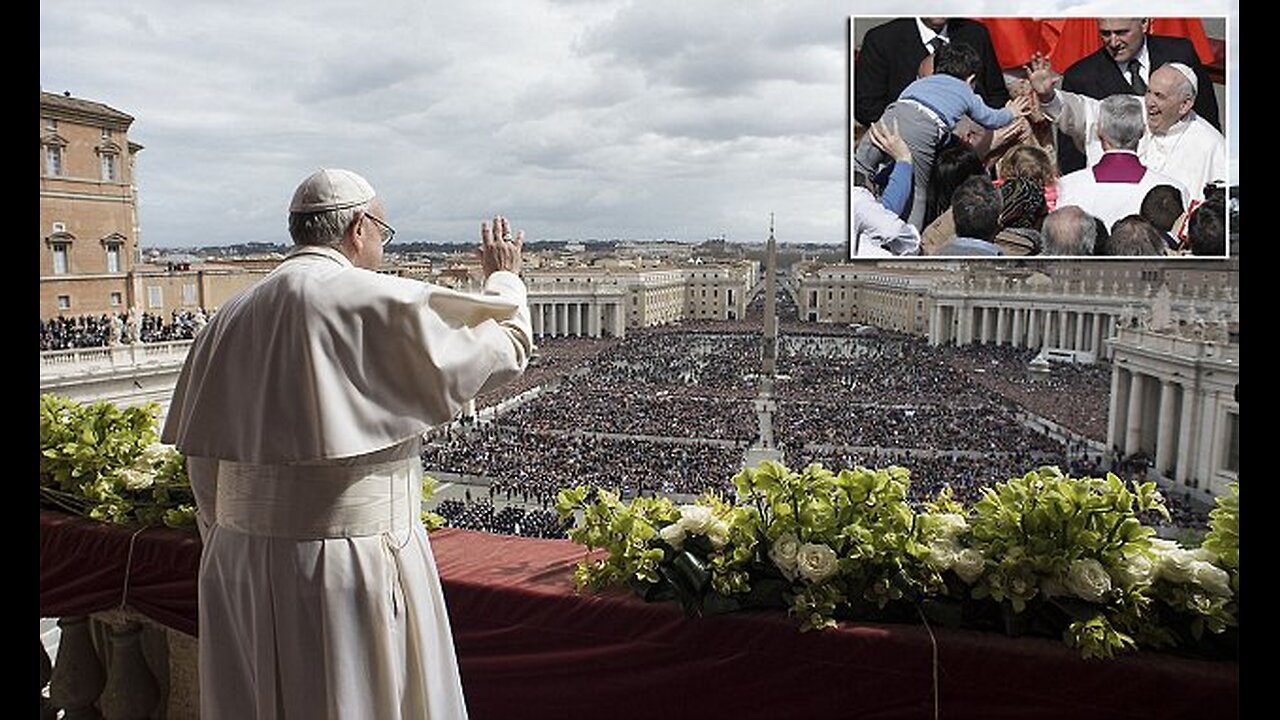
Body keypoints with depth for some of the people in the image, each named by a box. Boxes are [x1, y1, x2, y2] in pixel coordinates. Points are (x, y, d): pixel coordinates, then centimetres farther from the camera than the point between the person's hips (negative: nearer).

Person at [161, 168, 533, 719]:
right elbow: (504, 344, -6)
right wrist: (504, 278, 14)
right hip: (352, 561, -6)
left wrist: (236, 553, 19)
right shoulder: (377, 304, -14)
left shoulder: (231, 318, 6)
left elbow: (203, 459, 9)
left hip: (241, 570, 7)